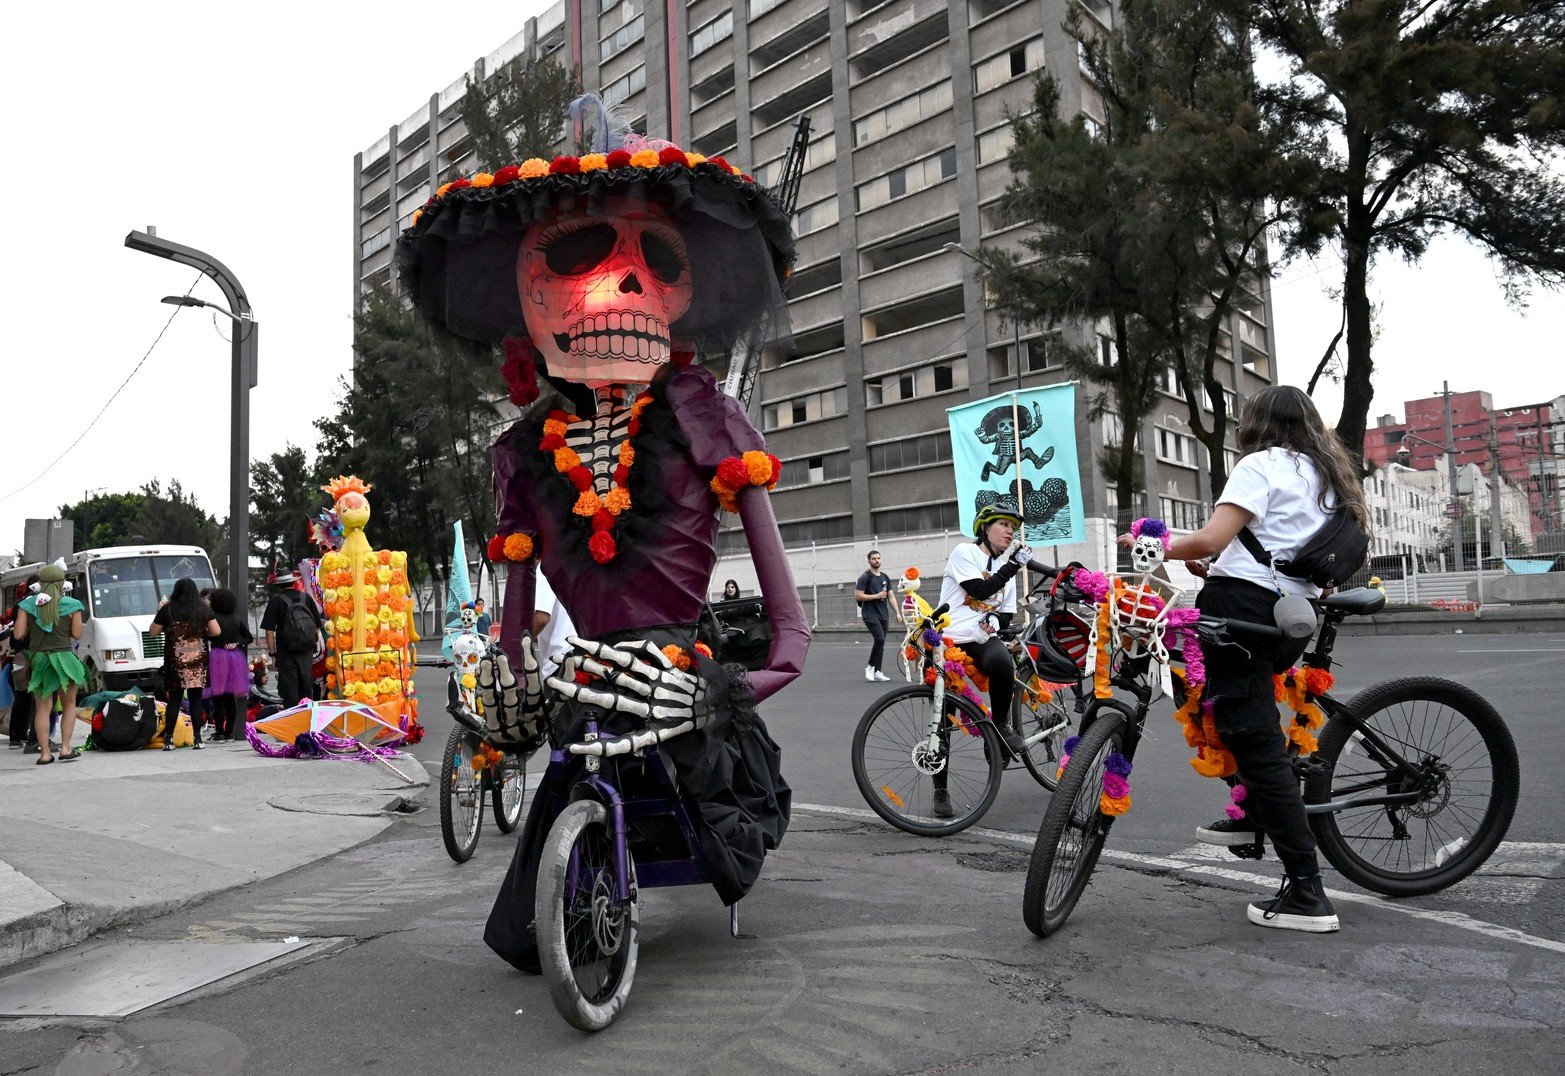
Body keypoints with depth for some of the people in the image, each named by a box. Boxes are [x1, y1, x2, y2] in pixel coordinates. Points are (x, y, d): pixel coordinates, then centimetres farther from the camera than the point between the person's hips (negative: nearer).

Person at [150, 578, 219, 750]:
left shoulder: (168, 610, 0)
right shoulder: (204, 609, 2)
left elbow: (153, 631, 7)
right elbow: (216, 632, 0)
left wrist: (159, 612, 19)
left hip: (175, 659, 0)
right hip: (198, 659, 0)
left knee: (174, 699, 6)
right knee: (196, 699, 4)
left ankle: (168, 739, 5)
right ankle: (197, 739, 4)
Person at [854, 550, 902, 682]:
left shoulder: (885, 577, 15)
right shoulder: (865, 577, -4)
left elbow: (890, 597, 17)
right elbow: (858, 596, -11)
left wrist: (898, 613, 8)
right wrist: (876, 596, -13)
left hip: (884, 615, 7)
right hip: (870, 614, -7)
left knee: (881, 642, 6)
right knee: (880, 639, -20)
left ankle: (877, 671, 12)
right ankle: (870, 667, -6)